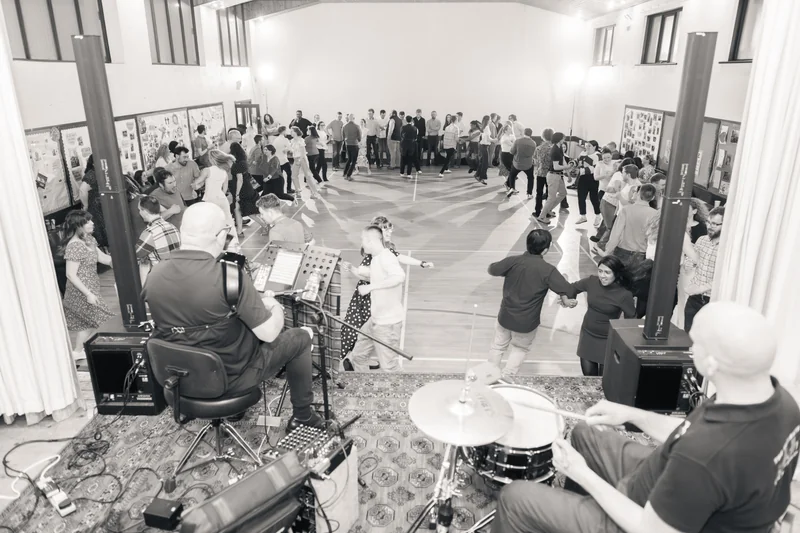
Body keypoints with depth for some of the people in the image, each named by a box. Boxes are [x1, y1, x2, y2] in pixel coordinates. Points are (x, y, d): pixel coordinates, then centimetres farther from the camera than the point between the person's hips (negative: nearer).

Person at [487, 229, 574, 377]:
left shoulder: (513, 261, -14)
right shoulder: (548, 270, -22)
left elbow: (491, 270, 3)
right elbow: (569, 292, -21)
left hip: (505, 316, 2)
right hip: (527, 322, -2)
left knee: (498, 346, 25)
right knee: (520, 349, 26)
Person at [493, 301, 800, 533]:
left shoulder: (707, 457, -42)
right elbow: (697, 435, 4)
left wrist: (583, 474, -16)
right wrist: (633, 415, 2)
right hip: (699, 508, 8)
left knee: (516, 498, 1)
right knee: (585, 434, 24)